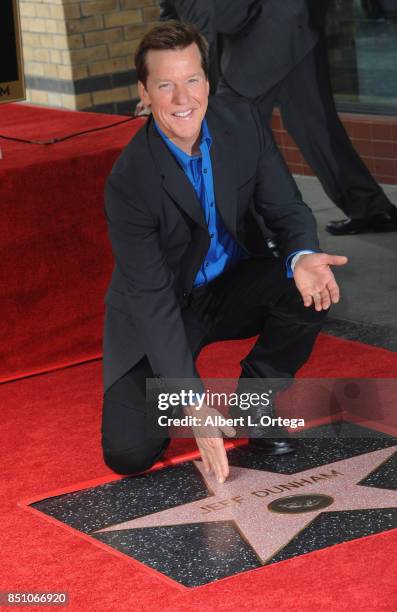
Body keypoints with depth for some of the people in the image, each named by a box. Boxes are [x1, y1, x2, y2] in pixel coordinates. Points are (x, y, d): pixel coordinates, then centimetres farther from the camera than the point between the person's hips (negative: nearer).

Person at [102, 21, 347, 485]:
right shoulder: (128, 182, -27)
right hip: (162, 309, -4)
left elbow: (287, 210, -9)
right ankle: (168, 386, 17)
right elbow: (153, 301, -26)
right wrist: (194, 405, -31)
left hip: (234, 286, 4)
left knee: (310, 289, -28)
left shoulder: (243, 124, -13)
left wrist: (302, 258, -35)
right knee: (128, 453, -18)